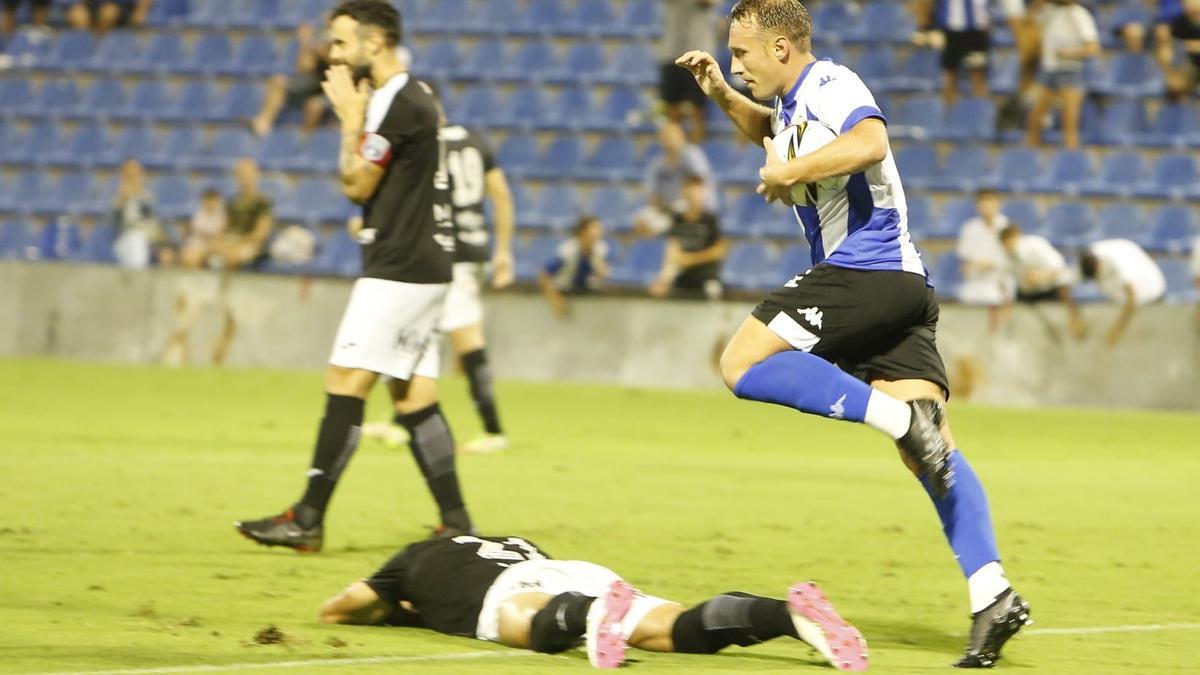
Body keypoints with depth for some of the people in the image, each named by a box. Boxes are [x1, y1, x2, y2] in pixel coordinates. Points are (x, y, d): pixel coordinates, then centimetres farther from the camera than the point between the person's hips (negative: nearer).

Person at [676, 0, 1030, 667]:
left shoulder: (827, 84, -8)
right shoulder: (795, 102, 21)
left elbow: (869, 141, -29)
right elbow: (770, 131, 46)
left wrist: (788, 173, -19)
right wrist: (720, 95, 29)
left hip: (861, 268, -10)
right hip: (902, 283, 10)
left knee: (744, 365, -11)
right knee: (933, 451, -2)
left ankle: (901, 418, -21)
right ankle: (991, 593, -13)